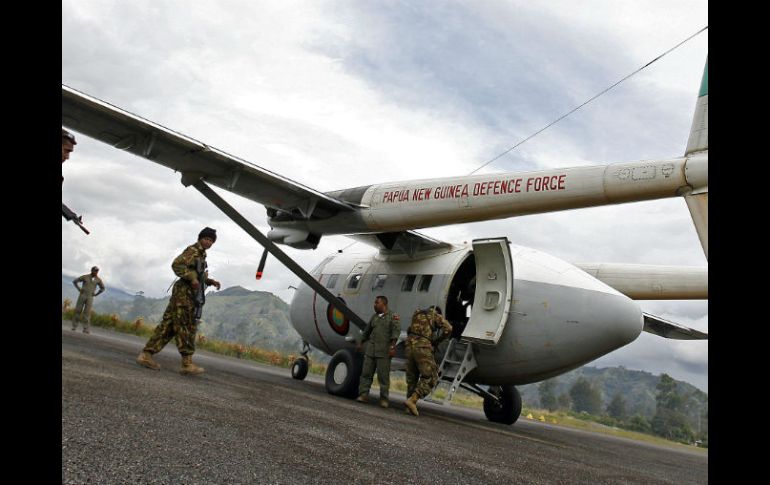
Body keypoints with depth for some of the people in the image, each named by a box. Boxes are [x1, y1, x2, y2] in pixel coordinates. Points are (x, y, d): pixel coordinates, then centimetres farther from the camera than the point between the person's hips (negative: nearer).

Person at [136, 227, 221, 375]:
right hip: (185, 292, -9)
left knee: (168, 325, 6)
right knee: (186, 327, -7)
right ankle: (187, 363, -4)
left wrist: (210, 281, 20)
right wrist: (192, 278, -24)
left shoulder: (201, 253, 22)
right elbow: (177, 264, -20)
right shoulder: (193, 250, -7)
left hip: (187, 294, 9)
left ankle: (146, 355, 6)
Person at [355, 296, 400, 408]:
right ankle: (363, 395, 2)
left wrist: (392, 346, -22)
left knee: (383, 375, -4)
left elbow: (396, 331, -12)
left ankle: (383, 399, 2)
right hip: (371, 348, 5)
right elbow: (367, 331, 28)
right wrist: (361, 344, 34)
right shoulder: (374, 316, 18)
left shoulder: (393, 316, 0)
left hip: (384, 351, -5)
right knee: (366, 372, -1)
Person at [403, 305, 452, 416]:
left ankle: (410, 407, 10)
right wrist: (437, 340, 8)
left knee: (411, 377, 13)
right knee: (430, 377, -1)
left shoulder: (417, 314, 26)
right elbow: (448, 329, -5)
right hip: (423, 348, -6)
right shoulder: (436, 316, 10)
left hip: (410, 345, 6)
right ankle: (412, 400, -16)